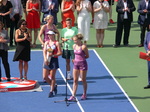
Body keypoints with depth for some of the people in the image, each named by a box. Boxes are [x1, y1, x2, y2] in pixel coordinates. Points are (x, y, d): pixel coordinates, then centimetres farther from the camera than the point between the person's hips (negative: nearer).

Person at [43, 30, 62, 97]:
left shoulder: (56, 43, -3)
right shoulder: (46, 43, 11)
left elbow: (60, 52, -6)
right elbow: (44, 51, 4)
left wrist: (53, 55, -20)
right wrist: (45, 59, -11)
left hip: (54, 60, -5)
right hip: (47, 61, 5)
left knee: (52, 77, -3)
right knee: (45, 77, 3)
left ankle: (51, 91, 6)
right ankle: (53, 86, 25)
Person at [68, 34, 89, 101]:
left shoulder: (83, 47, -14)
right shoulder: (74, 46, 5)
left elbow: (87, 56, -7)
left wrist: (81, 58, -8)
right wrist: (75, 59, 4)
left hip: (83, 63, -6)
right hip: (76, 64, 6)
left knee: (83, 80, 6)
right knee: (75, 80, 2)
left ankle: (84, 94, 22)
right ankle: (73, 96, 1)